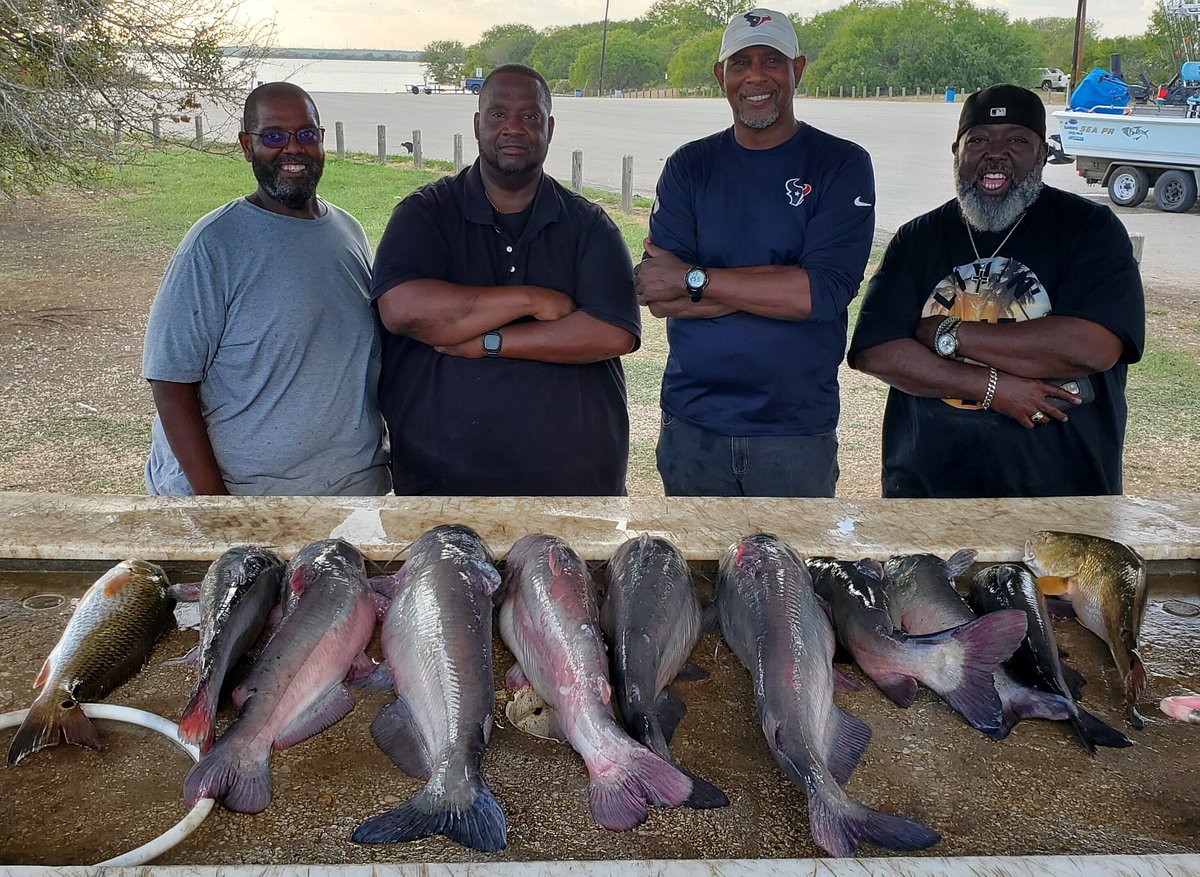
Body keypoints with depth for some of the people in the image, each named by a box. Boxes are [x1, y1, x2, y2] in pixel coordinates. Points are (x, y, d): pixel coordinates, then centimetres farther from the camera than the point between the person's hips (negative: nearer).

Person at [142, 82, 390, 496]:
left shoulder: (349, 231, 6)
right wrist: (210, 494, -19)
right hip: (242, 491, -5)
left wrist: (394, 460, 9)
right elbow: (170, 379, -15)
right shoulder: (214, 244, -12)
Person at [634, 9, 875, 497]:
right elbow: (658, 298, -7)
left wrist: (693, 278, -15)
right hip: (691, 424, 2)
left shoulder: (841, 164, -2)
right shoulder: (688, 166, 5)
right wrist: (781, 287, -16)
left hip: (798, 428, -2)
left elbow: (827, 291, -16)